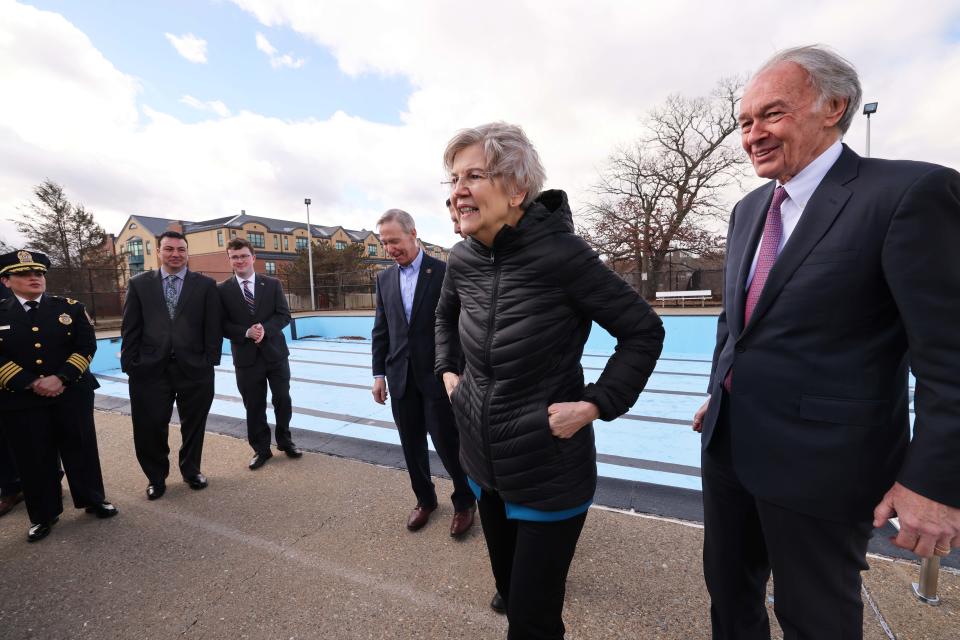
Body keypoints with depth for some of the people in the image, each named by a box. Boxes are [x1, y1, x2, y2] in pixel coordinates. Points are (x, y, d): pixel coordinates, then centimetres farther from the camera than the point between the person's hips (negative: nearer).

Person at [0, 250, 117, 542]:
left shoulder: (70, 307, 2)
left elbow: (87, 346, -4)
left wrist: (60, 378, -15)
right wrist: (31, 384, -14)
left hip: (73, 394, 0)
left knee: (82, 450, 9)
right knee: (34, 459, 9)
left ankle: (93, 500, 27)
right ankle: (43, 515, 27)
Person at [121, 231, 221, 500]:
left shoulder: (206, 285, 2)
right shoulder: (139, 283, 6)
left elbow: (213, 327, 1)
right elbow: (130, 328, 4)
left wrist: (211, 361, -4)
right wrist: (130, 364, -2)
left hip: (194, 369, 0)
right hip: (150, 369, 1)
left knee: (194, 425, 13)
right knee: (149, 427, 9)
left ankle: (191, 471, 35)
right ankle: (156, 478, 32)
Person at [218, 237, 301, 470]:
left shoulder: (272, 284, 2)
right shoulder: (222, 290, 0)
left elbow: (284, 315, -2)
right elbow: (222, 325, -3)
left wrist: (265, 328, -19)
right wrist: (247, 332, -19)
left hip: (275, 352, 1)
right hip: (246, 357, -1)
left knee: (282, 399, 9)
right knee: (254, 406, 8)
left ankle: (285, 440, 31)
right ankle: (261, 449, 24)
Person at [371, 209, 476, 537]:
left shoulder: (444, 272, -7)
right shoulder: (384, 278, 7)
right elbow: (381, 330, 10)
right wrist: (379, 374, 7)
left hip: (438, 375, -4)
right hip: (400, 375, 5)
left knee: (446, 441, 2)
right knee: (411, 444, 14)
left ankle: (464, 501, 26)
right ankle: (424, 498, 36)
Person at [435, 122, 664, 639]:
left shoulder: (560, 253, -21)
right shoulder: (462, 259, -4)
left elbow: (644, 330, -13)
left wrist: (596, 404, -18)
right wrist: (447, 372, 8)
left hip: (549, 473, -5)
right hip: (484, 464, 6)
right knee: (509, 589, 27)